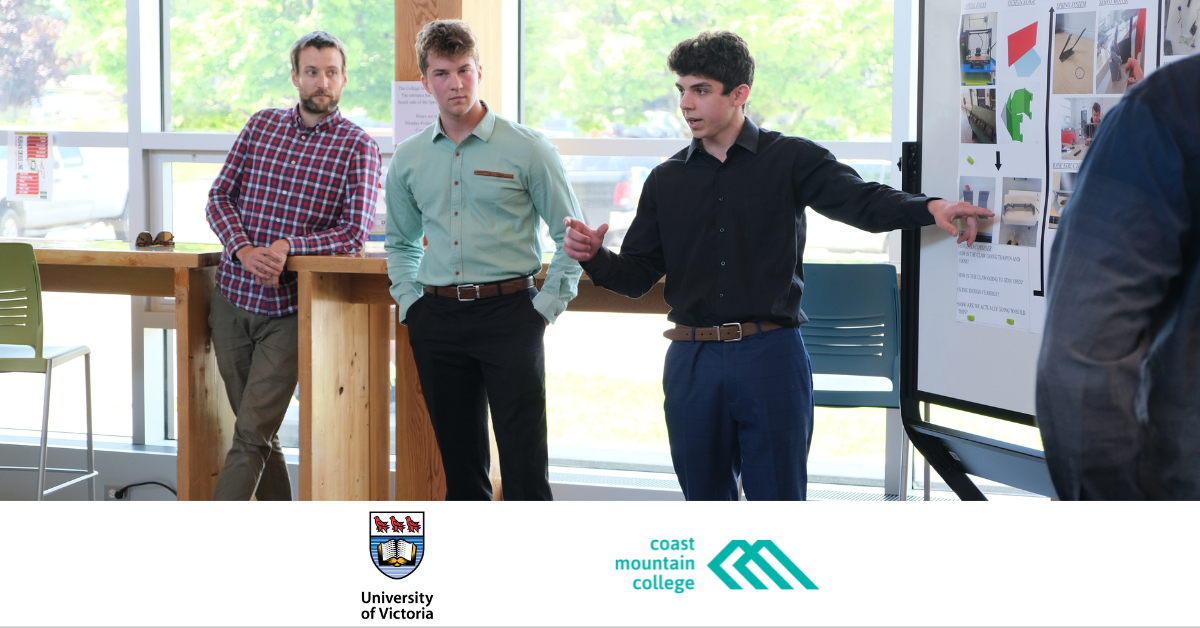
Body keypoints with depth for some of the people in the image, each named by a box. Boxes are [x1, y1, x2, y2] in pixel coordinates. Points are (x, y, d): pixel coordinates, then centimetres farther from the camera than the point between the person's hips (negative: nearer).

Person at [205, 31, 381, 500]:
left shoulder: (357, 147, -2)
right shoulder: (262, 125, 9)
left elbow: (354, 232, -9)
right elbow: (219, 197, 6)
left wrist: (287, 246, -22)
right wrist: (243, 250, -13)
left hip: (291, 309, -4)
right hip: (232, 298, 4)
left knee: (252, 435, -9)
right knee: (260, 433, 11)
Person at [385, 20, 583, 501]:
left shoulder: (526, 149, -2)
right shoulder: (409, 159, 10)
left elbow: (570, 235, 1)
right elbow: (400, 241, 24)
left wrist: (548, 306, -5)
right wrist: (409, 302, 12)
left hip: (509, 314, -4)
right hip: (437, 321, 4)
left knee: (524, 458, -6)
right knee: (459, 458, 10)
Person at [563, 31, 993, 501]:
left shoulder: (790, 159, 0)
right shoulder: (667, 180, 10)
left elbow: (862, 201, -14)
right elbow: (637, 274, 11)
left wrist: (930, 207, -33)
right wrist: (594, 257, -10)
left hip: (770, 356, -3)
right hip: (692, 361, 3)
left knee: (778, 496, 2)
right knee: (704, 498, 11)